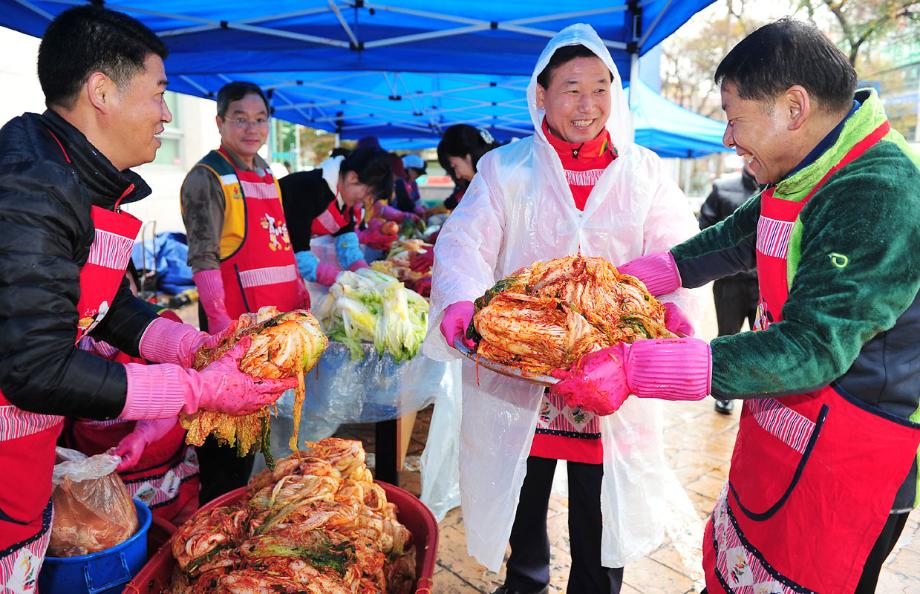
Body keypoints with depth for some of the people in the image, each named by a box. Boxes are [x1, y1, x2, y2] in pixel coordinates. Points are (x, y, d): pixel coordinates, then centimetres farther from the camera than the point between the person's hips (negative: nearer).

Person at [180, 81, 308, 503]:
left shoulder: (265, 173, 15)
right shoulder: (207, 178, -8)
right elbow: (203, 260, -16)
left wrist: (301, 295, 15)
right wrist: (222, 324, -24)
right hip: (233, 320, -8)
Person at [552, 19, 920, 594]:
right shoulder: (802, 175, 4)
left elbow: (814, 350, -30)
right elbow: (733, 240, 17)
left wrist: (635, 367, -34)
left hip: (842, 464, -8)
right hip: (776, 436, 8)